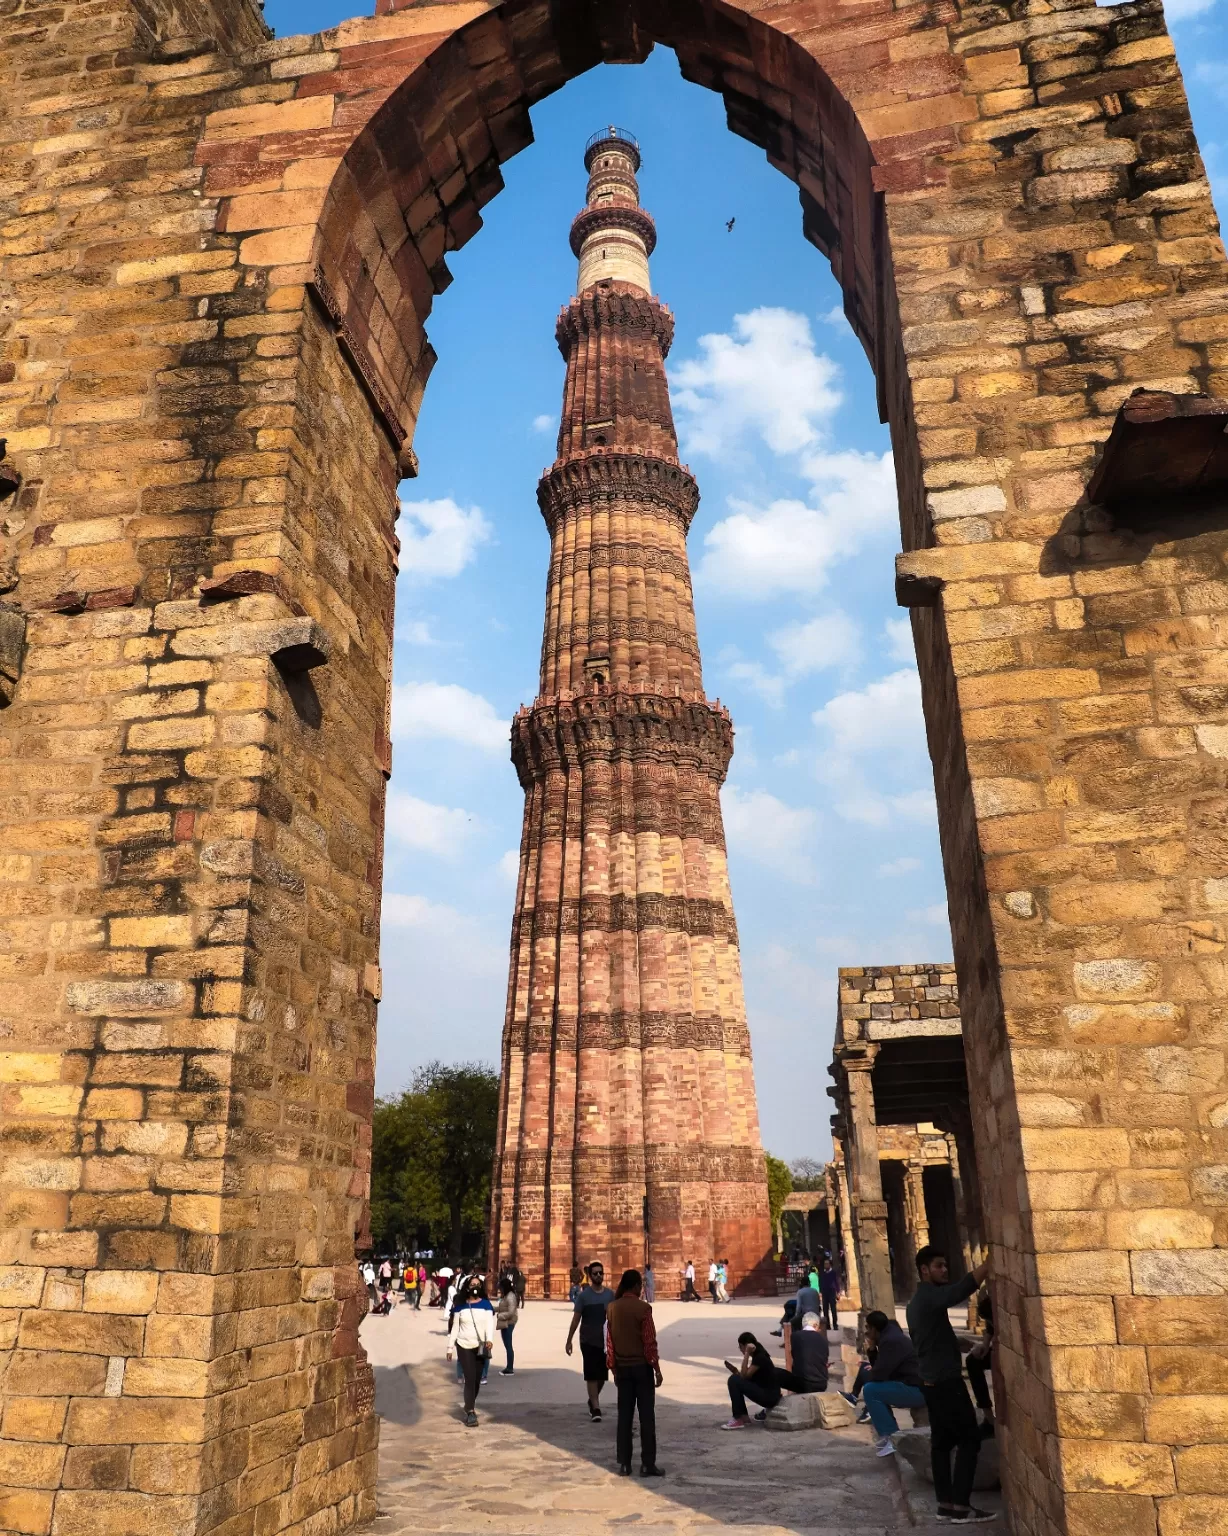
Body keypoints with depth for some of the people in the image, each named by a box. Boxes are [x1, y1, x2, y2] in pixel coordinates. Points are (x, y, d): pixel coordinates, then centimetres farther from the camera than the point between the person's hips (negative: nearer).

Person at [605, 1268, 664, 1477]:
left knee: (624, 1415, 9)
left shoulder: (611, 1308, 1)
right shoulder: (643, 1308, -14)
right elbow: (650, 1342, -13)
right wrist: (657, 1369, -5)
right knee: (646, 1416, 2)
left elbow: (609, 1341, 5)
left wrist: (614, 1368, 13)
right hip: (642, 1366, -4)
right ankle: (648, 1464, 4)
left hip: (622, 1367, 5)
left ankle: (624, 1463, 11)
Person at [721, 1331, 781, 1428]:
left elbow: (744, 1376, -19)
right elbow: (746, 1376, 14)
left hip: (770, 1396, -10)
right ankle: (744, 1416, 13)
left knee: (734, 1380, -16)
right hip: (765, 1393, 10)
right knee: (737, 1380, 11)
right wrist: (736, 1371, 0)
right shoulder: (757, 1355, 10)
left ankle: (738, 1420, -12)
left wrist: (746, 1354, -21)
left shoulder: (760, 1357, -18)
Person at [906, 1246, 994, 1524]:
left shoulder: (920, 1299, 15)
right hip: (945, 1380, -10)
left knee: (942, 1440, 10)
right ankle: (960, 1506, -4)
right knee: (969, 1439, -5)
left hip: (932, 1380, 10)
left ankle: (945, 1504, 12)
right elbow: (962, 1289, -33)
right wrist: (991, 1263, -34)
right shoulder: (929, 1295, -18)